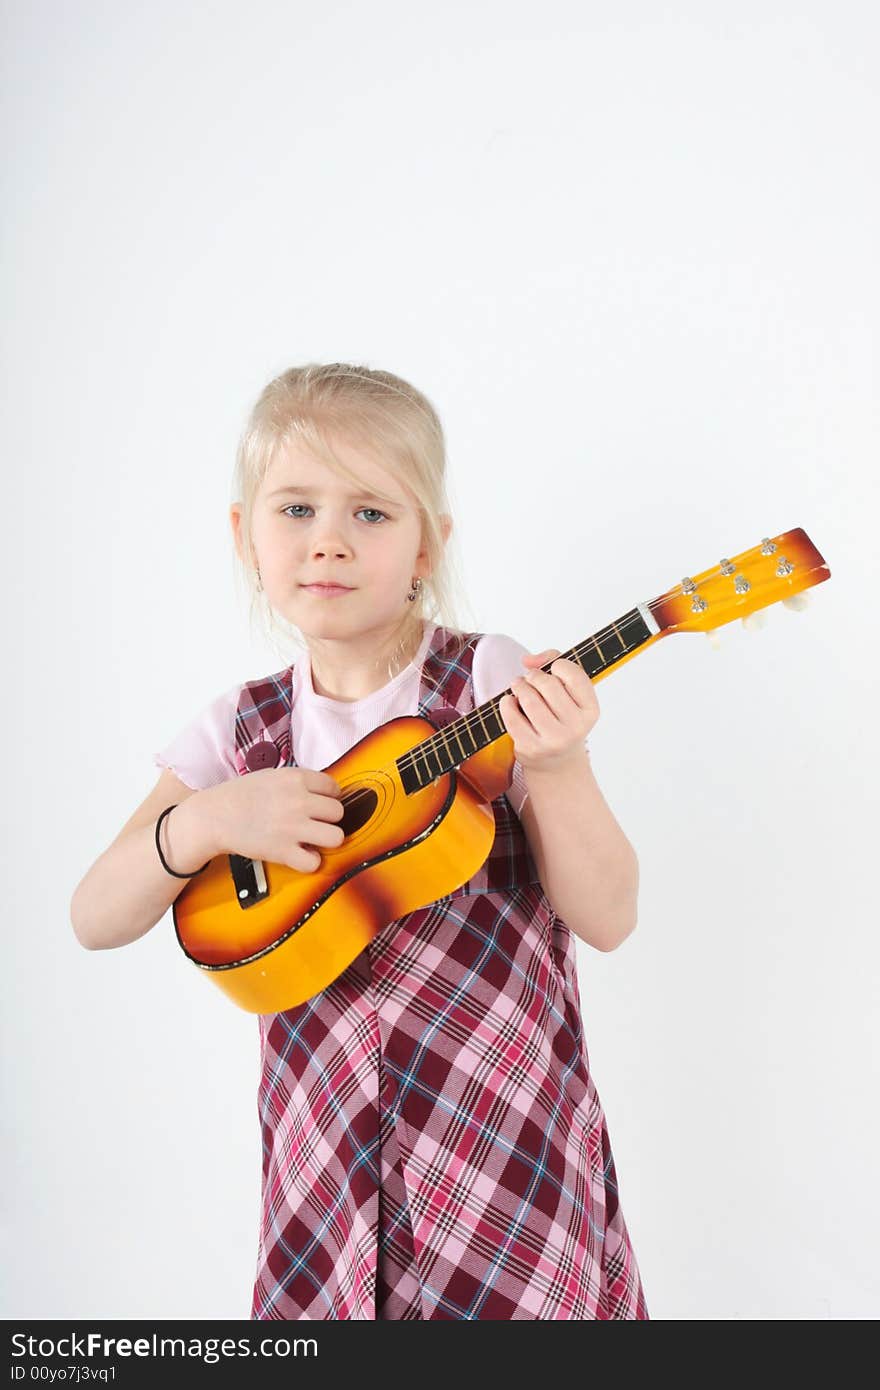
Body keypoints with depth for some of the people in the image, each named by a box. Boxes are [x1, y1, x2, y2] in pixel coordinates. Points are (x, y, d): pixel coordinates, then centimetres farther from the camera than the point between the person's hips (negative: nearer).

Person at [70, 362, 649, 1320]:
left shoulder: (497, 685, -10)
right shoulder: (241, 729, 0)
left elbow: (608, 920, -11)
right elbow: (94, 919, -2)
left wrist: (558, 769, -27)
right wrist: (207, 822, -20)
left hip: (503, 1134, -2)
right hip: (328, 1147, 3)